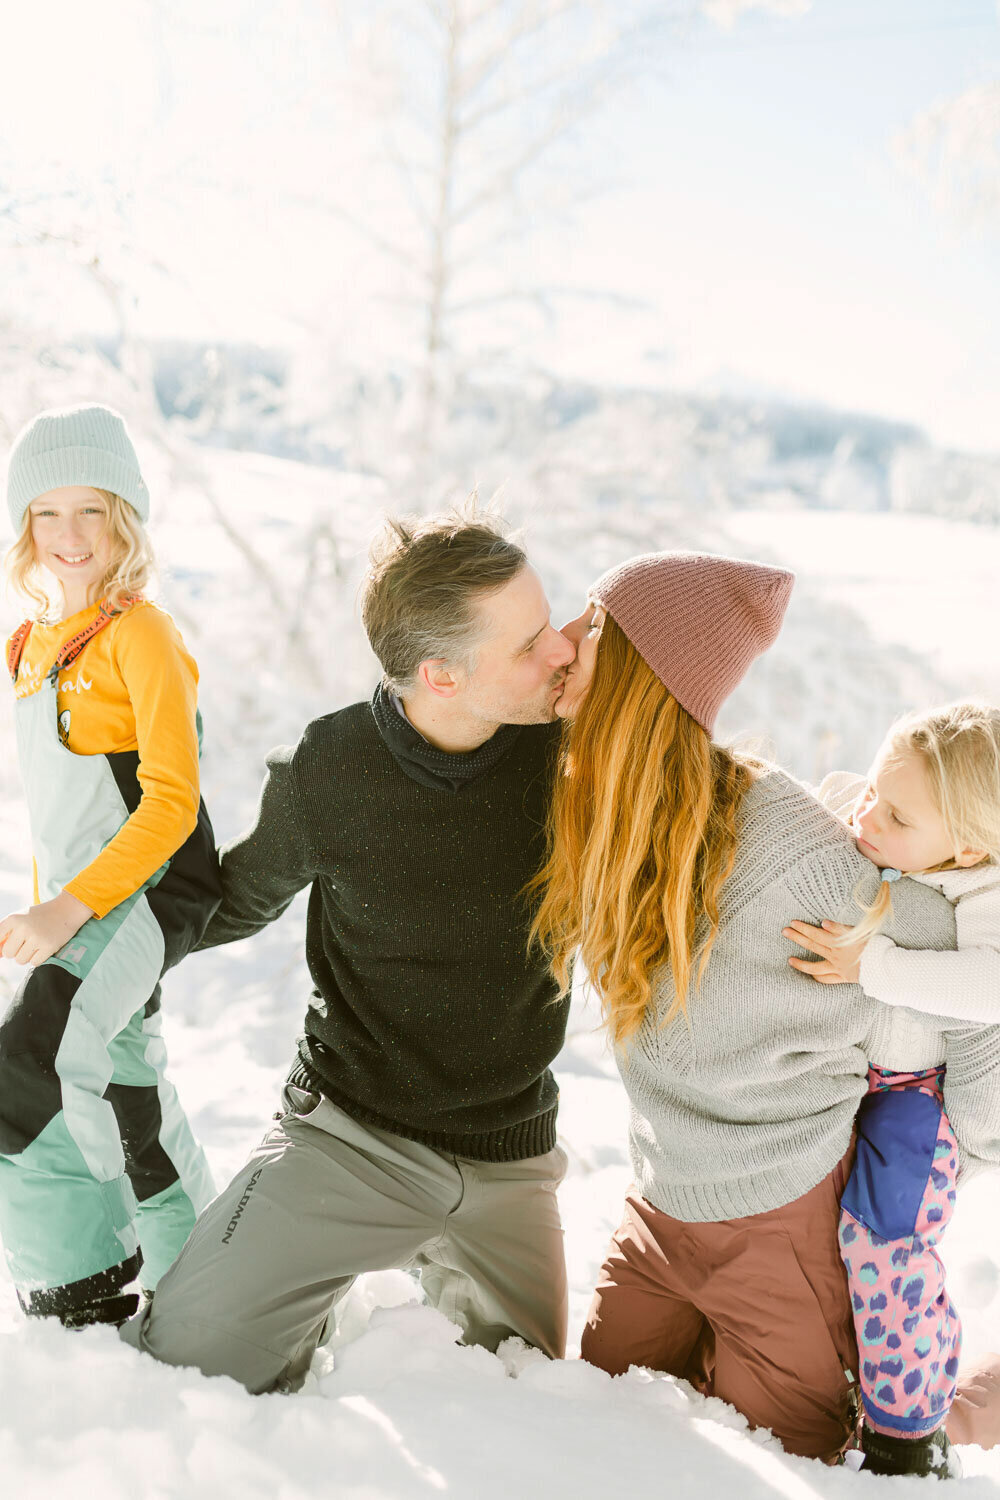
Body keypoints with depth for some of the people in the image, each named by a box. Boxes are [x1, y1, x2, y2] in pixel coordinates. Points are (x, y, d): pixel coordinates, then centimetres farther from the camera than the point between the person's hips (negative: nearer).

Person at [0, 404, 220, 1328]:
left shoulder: (141, 636, -11)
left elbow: (171, 803, -18)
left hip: (148, 894, -9)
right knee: (122, 1107, 14)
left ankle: (85, 1281, -6)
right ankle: (194, 1271, 32)